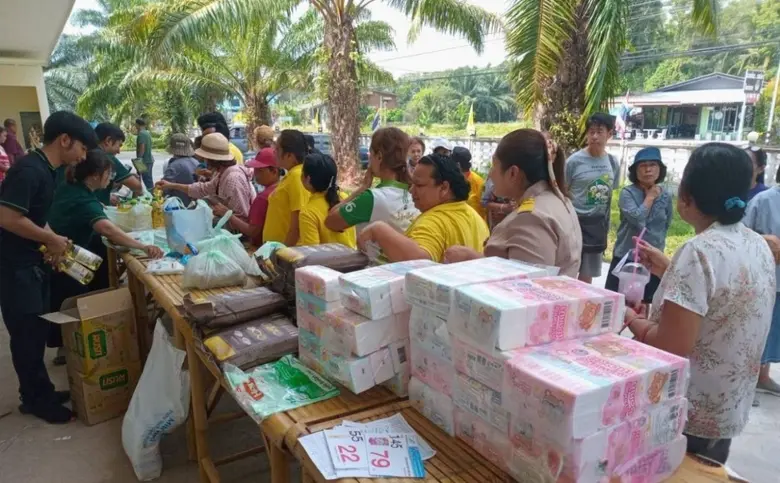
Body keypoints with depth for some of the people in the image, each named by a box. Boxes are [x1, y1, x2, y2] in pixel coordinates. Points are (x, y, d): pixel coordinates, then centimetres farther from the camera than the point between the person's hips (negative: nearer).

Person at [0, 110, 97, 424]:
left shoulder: (44, 170, 9)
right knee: (27, 334, 2)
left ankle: (39, 393, 30)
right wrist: (52, 240, -17)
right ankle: (36, 399, 18)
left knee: (37, 330, 17)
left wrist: (54, 241, 6)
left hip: (31, 264, 9)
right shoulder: (29, 170, -21)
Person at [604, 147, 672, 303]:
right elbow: (637, 219, -26)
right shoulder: (627, 193, -10)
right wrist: (650, 197, -14)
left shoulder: (666, 197, 1)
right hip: (625, 258, -3)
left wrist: (656, 244, 10)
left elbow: (666, 225, 15)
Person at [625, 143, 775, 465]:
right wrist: (670, 271, 12)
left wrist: (632, 320, -9)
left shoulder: (700, 251, -24)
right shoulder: (758, 246, 2)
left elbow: (671, 347, -26)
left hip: (688, 418, -8)